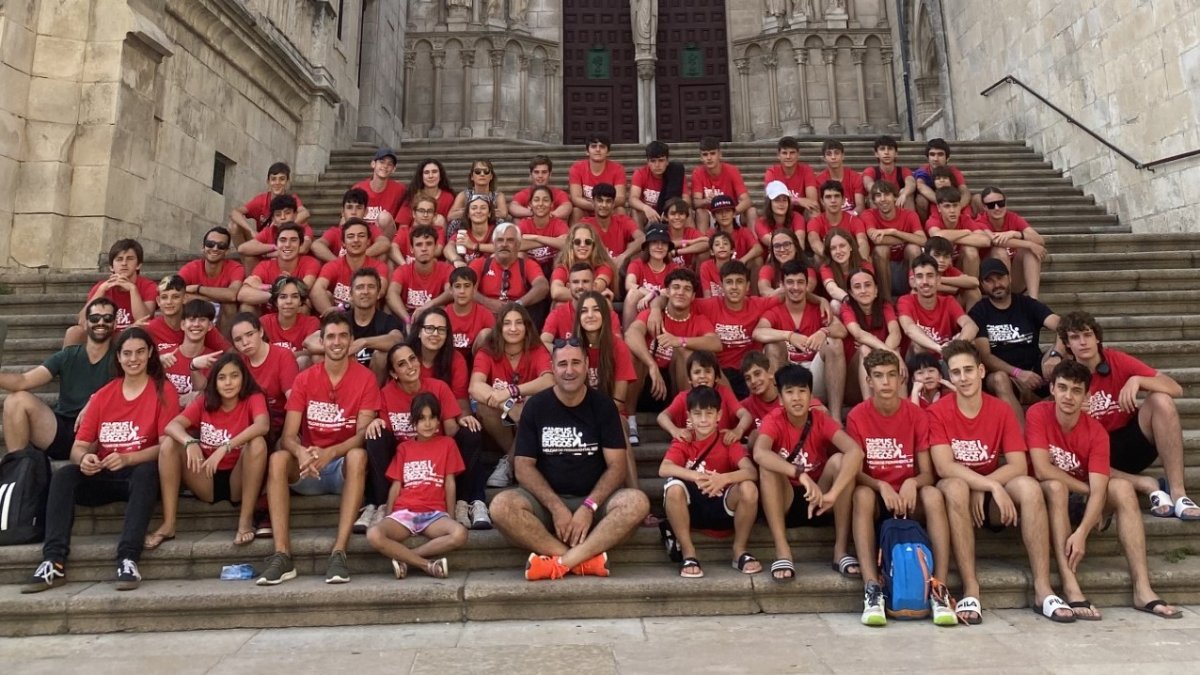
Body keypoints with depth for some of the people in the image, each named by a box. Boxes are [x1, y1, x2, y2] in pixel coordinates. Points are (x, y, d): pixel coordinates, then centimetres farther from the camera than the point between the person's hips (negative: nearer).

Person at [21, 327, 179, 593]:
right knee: (64, 476, -23)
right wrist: (83, 458, -21)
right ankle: (54, 562, -29)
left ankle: (127, 559, -42)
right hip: (104, 477, 4)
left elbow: (167, 446, -11)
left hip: (139, 475, -4)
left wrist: (126, 458, -26)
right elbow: (78, 447, 4)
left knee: (147, 471, -36)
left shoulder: (163, 391, -4)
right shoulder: (102, 395, 8)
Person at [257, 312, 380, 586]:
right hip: (308, 470, 2)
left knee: (358, 455, -34)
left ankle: (338, 553, -38)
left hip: (344, 466, -2)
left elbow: (363, 434, -13)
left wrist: (329, 453, -32)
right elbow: (289, 436, -7)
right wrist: (302, 453, -31)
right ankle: (282, 556, -32)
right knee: (278, 459, -26)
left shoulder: (365, 379, -5)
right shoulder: (304, 379, 1)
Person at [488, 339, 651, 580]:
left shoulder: (603, 405, 1)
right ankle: (586, 558, -30)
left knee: (637, 502, -30)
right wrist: (556, 507, -18)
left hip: (593, 500, 0)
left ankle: (560, 561, -32)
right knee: (501, 506, -30)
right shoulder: (536, 406, 0)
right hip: (546, 501, 0)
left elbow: (616, 466, -4)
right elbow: (524, 468, -4)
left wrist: (589, 507, -19)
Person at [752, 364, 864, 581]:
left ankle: (841, 550, -19)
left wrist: (832, 494, -42)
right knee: (767, 466, -29)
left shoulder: (821, 419, -10)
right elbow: (759, 454, -36)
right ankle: (782, 551, -27)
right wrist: (801, 474, -49)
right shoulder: (774, 420, -14)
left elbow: (855, 452, -29)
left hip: (818, 503, 1)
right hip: (785, 503, -1)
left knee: (840, 460, -24)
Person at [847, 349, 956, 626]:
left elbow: (927, 473, -3)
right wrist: (881, 486, -27)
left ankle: (938, 591, -30)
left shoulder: (916, 415, -2)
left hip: (909, 499, 1)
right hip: (876, 497, -1)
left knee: (933, 495, -30)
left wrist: (912, 483, -25)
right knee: (862, 495, -34)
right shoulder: (857, 416, -6)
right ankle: (872, 590, -38)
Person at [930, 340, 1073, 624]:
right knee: (955, 487, -35)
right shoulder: (938, 412, -10)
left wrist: (982, 489, -22)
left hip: (991, 501, 3)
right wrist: (993, 486, -28)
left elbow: (1019, 466, -9)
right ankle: (970, 589, -33)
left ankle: (1042, 588, -23)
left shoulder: (1002, 411, -1)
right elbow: (944, 467, -20)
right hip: (959, 497, -3)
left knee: (1029, 486, -26)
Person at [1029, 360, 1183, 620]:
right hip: (1049, 500, -3)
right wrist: (1088, 489, -15)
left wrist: (1081, 533, -33)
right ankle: (1070, 588, -40)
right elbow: (1042, 470, -23)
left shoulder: (1096, 431, -9)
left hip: (1080, 503, 3)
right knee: (1055, 486, -34)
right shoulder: (1038, 414, -14)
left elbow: (1098, 489, -20)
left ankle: (1142, 589, -26)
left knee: (1123, 488, -22)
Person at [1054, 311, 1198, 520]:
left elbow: (1176, 389, -13)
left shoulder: (1118, 361, -7)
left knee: (1161, 400, -25)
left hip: (1133, 441, 1)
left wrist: (1137, 380, -30)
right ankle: (1146, 485, -20)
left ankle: (1178, 493, -27)